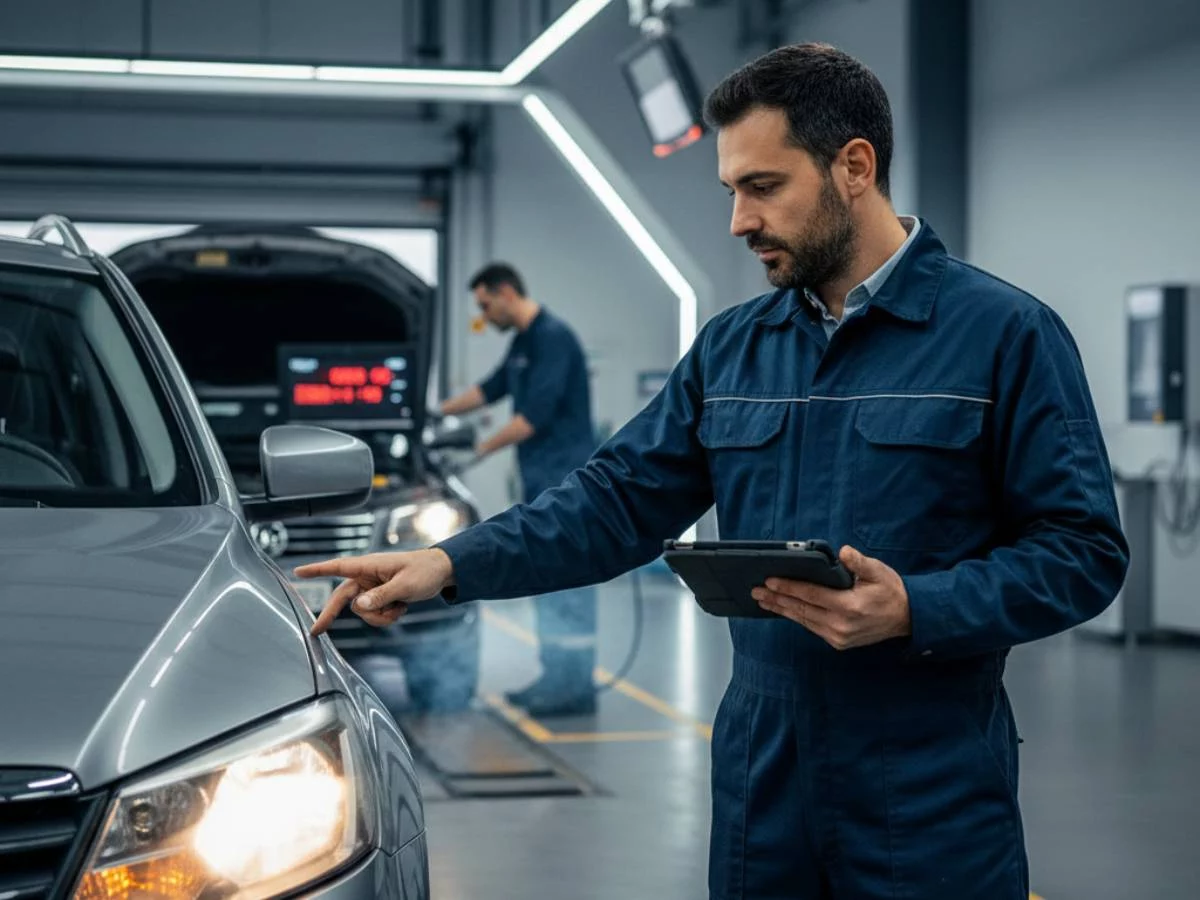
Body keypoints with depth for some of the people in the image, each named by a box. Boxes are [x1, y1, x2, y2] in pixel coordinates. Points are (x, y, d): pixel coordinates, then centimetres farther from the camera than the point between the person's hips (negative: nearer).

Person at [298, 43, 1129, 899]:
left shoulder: (1005, 332, -7)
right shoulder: (731, 346, 9)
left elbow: (1084, 550, -9)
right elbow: (620, 501, 7)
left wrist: (914, 611, -22)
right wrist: (452, 564, -6)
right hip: (761, 787, 5)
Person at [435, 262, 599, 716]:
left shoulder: (553, 337, -15)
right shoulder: (523, 342, 16)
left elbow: (536, 414, -20)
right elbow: (490, 389, 29)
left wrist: (485, 448, -13)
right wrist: (438, 412, 30)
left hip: (565, 479, -10)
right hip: (542, 481, 10)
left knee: (569, 583, -7)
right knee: (546, 584, 13)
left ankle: (576, 687, -4)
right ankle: (557, 678, 19)